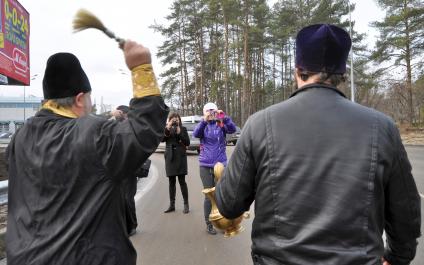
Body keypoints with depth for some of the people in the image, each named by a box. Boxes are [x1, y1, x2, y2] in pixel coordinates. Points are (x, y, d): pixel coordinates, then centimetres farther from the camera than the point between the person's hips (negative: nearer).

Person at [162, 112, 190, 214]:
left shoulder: (183, 129, 4)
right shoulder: (166, 129, 8)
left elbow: (187, 142, -4)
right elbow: (161, 139, -8)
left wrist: (179, 133, -14)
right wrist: (168, 128, -17)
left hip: (180, 157, -2)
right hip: (170, 157, 2)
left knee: (182, 181, -2)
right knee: (171, 182, 8)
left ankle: (186, 204, 7)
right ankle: (172, 205, 17)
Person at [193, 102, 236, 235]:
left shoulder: (221, 125, 2)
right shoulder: (203, 126, 2)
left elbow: (232, 129, -18)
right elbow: (196, 134, -19)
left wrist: (224, 117, -31)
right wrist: (204, 120, -32)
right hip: (205, 165, 0)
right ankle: (208, 224, 16)